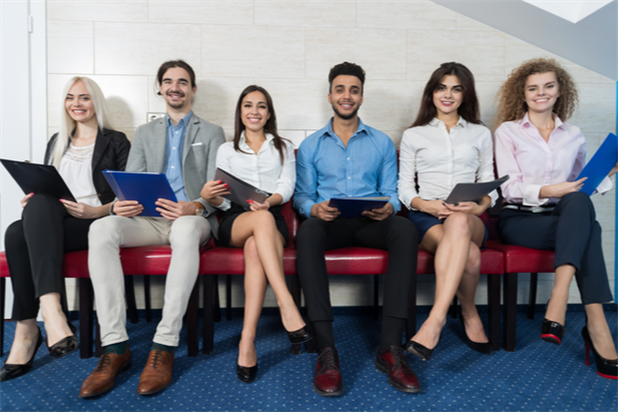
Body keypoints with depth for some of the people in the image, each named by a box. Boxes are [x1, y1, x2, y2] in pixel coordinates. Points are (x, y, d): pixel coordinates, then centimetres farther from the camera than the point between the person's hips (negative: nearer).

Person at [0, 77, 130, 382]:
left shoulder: (116, 142, 10)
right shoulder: (56, 142, 26)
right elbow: (43, 188, 24)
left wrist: (95, 211, -17)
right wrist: (34, 200, 0)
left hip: (96, 222, -4)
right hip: (49, 222, 5)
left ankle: (27, 330, -37)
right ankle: (51, 311, -36)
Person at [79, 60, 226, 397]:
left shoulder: (211, 133, 15)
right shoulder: (145, 133, 25)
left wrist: (194, 207, -21)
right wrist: (122, 203, -11)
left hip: (192, 219, -3)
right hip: (149, 219, 3)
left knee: (185, 230, -40)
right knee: (101, 229, -29)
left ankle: (164, 346, -35)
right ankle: (115, 346, -28)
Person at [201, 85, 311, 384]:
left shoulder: (283, 148, 22)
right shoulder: (227, 150, 22)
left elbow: (287, 187, 5)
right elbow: (222, 200, 10)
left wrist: (270, 200, -18)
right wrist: (208, 196, -15)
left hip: (272, 218, 0)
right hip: (235, 220, 0)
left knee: (255, 247, -37)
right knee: (263, 219, -38)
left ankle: (247, 341, -41)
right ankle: (289, 309, -46)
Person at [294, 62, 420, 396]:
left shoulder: (382, 143, 18)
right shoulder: (310, 146, 16)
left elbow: (390, 192, 11)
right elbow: (302, 195, 9)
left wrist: (387, 208, -14)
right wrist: (315, 208, -16)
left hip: (370, 222, 1)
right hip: (328, 221, -1)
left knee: (405, 230, -33)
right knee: (307, 232, -37)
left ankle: (390, 348, -32)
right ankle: (326, 350, -36)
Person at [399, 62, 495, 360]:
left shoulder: (481, 134, 22)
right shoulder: (414, 135, 16)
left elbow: (488, 183, 16)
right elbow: (404, 188, 9)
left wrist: (480, 206, -8)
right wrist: (427, 204, -13)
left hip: (469, 219, 1)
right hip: (426, 216, -1)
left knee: (459, 221, -40)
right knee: (470, 255, -37)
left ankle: (436, 319, -43)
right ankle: (470, 315, -16)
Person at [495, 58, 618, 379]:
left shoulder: (573, 136, 18)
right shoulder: (508, 132, 7)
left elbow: (583, 186, 21)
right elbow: (509, 188, -4)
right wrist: (548, 191, -21)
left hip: (564, 217, 3)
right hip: (518, 219, -3)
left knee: (579, 202, -35)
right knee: (587, 227, -32)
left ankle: (558, 302, -43)